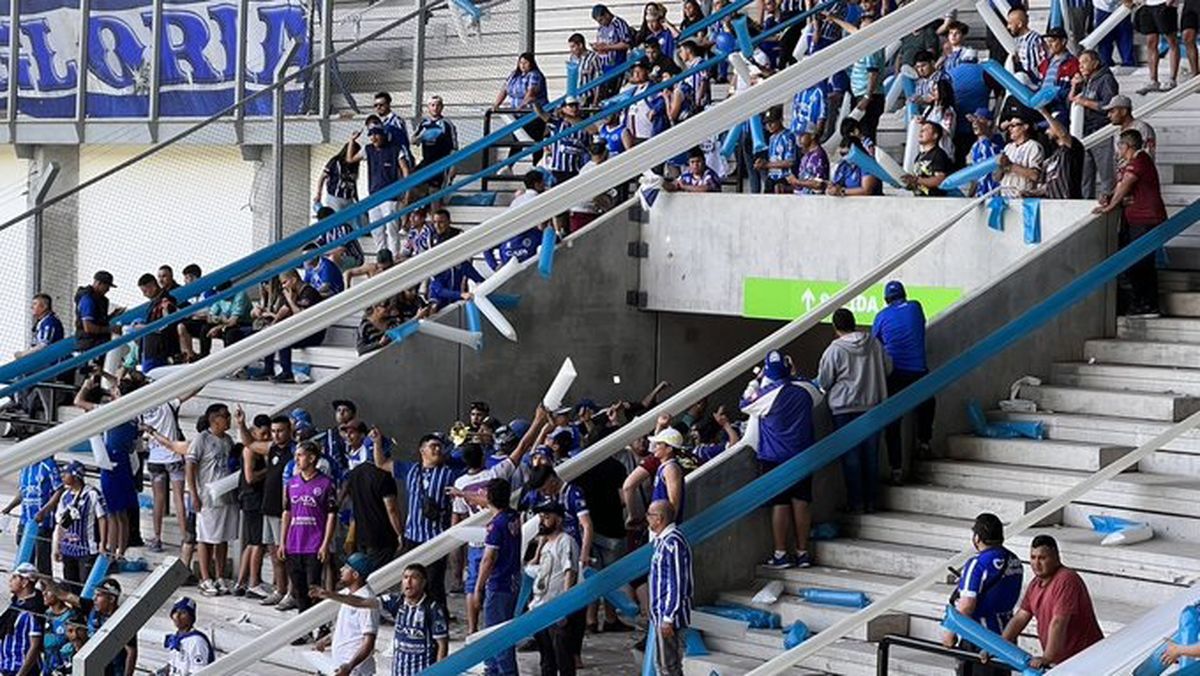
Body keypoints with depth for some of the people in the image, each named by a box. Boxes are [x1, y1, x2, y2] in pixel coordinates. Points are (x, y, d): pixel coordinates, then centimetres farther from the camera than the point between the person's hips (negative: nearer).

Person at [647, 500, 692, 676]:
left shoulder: (672, 543, -20)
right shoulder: (663, 541, 13)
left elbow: (677, 585, -23)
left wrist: (668, 618, -23)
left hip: (669, 615, -10)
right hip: (661, 614, 10)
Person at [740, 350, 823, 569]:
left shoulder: (768, 395, -15)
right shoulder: (804, 390, -3)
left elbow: (745, 404, 3)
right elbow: (817, 396, 22)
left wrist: (756, 381, 12)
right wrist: (793, 376, 26)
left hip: (774, 459, -4)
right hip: (803, 457, 4)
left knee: (780, 505, 0)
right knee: (801, 502, 7)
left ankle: (781, 554, 2)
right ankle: (802, 552, 12)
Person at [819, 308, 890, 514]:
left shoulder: (835, 350, -12)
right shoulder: (874, 343, -1)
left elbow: (823, 382, -5)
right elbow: (888, 368, 10)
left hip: (845, 409, -4)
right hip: (873, 405, 4)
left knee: (851, 456, 3)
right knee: (871, 455, 10)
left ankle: (856, 502, 4)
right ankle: (871, 501, 14)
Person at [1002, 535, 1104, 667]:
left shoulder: (1066, 581, -19)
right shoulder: (1035, 584, 12)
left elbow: (1058, 623, -25)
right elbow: (1020, 618, 15)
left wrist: (1047, 658, -28)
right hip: (1060, 661, 9)